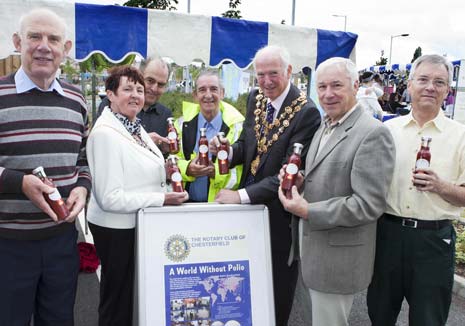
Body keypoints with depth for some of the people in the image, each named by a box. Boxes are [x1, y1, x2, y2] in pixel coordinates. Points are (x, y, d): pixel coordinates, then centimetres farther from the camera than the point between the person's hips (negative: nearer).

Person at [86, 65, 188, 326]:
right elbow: (110, 198, -24)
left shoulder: (135, 127, 6)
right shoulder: (105, 132, -21)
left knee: (134, 296, 24)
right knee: (118, 304, 10)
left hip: (138, 223, 9)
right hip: (117, 228, -9)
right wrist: (162, 199, -23)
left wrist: (165, 171, 1)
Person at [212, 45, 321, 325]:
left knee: (277, 288, 15)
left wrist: (241, 195, -26)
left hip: (278, 211, -5)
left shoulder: (307, 112, -20)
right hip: (249, 205, 6)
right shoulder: (255, 99, 2)